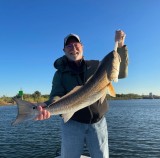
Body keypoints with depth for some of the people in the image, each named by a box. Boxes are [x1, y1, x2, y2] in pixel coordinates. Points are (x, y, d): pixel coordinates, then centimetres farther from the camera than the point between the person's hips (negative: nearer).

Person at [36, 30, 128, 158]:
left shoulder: (96, 66, 7)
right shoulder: (60, 73, 3)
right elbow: (57, 96, -10)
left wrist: (120, 46, -8)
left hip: (98, 123, 2)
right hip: (72, 124, -1)